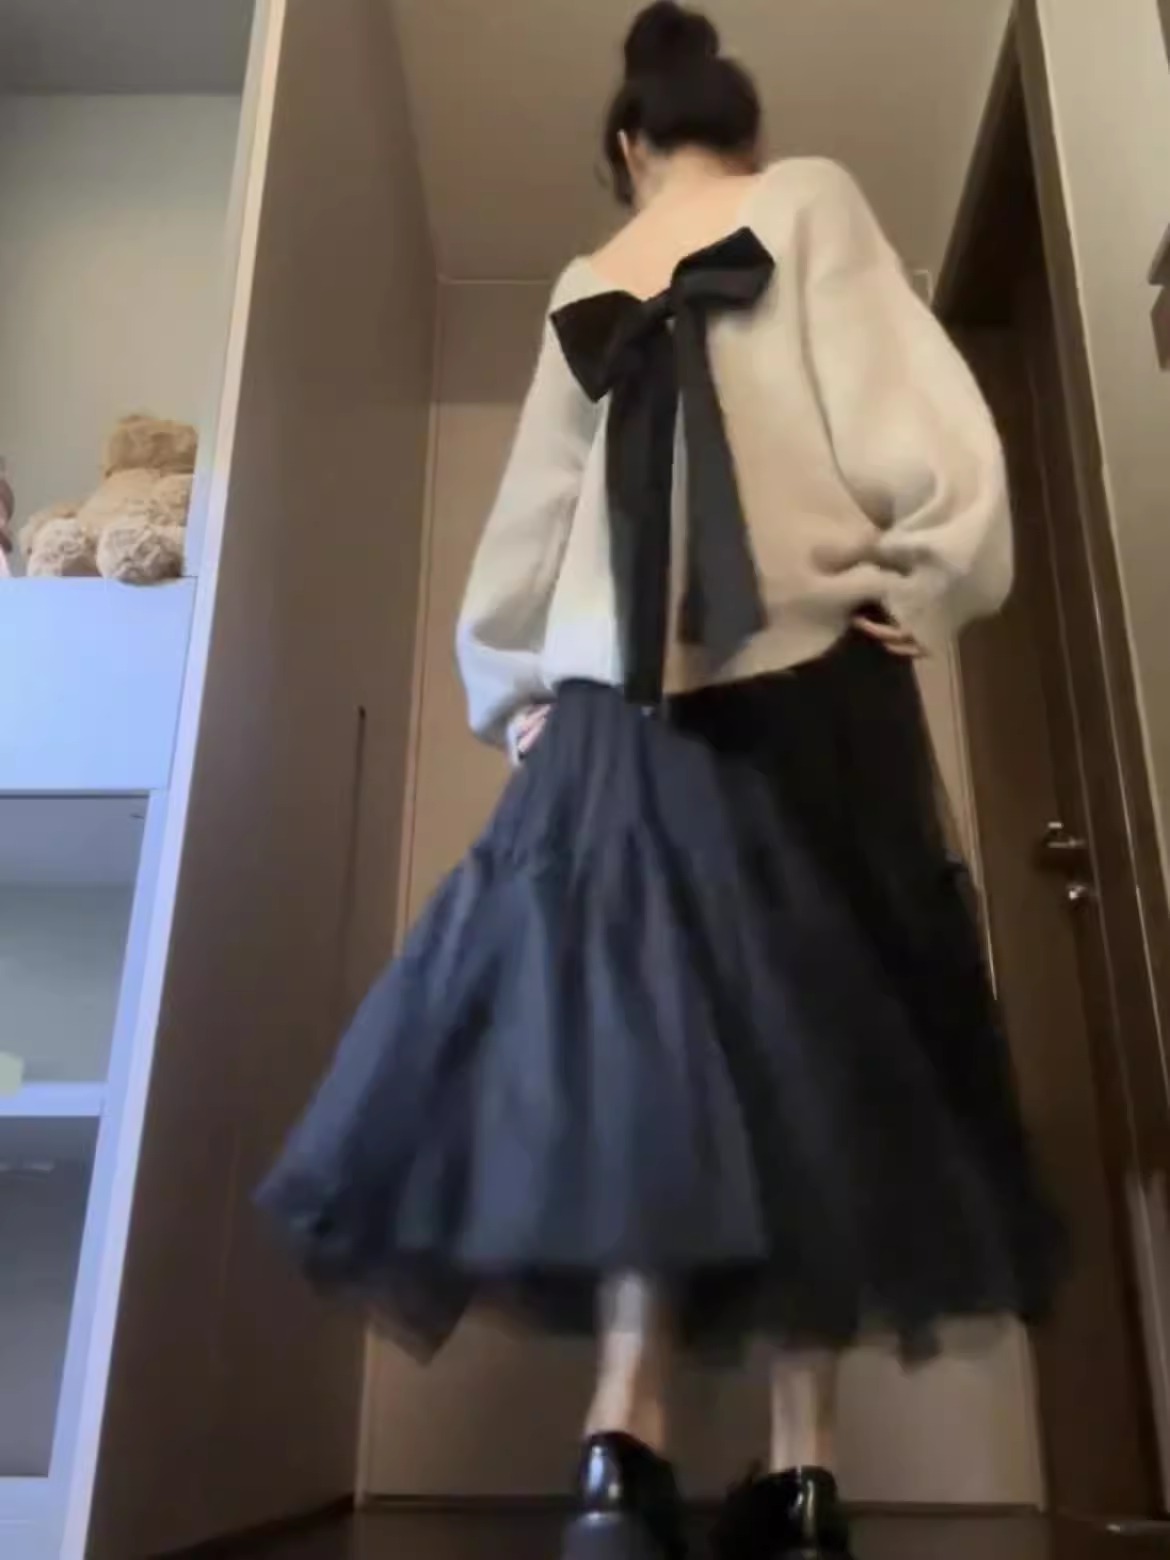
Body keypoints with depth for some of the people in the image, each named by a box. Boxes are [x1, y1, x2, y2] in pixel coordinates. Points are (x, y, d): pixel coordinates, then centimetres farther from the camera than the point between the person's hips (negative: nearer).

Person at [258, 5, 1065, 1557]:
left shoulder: (585, 291, 20)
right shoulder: (812, 202, 12)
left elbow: (531, 513, 16)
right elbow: (911, 415, -3)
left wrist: (509, 692, 21)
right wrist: (915, 587, 4)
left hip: (618, 706, 3)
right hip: (799, 679, -2)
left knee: (658, 1032, -3)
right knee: (808, 1041, 0)